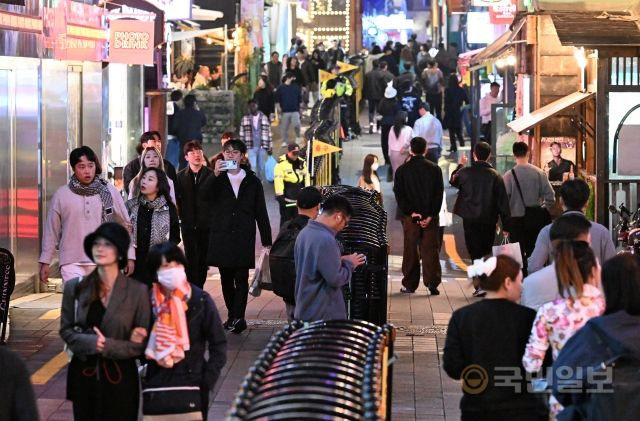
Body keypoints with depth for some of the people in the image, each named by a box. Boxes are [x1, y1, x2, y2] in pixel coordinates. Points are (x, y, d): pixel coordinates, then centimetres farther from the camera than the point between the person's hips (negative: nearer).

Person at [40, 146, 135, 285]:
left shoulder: (109, 191, 3)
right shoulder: (61, 195, 1)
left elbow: (125, 224, 8)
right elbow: (51, 231, 7)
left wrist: (129, 256, 6)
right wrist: (45, 262, 7)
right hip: (72, 264, -1)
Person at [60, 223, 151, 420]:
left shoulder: (137, 291, -7)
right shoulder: (75, 287, 1)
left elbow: (141, 343, -6)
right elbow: (65, 330, 3)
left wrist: (107, 346, -20)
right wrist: (91, 342, -17)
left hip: (120, 378, -2)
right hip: (83, 375, 2)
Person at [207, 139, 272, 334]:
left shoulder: (252, 181, 8)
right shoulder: (218, 179, 9)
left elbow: (261, 212, 8)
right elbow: (206, 196, -12)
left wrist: (266, 239, 3)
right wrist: (215, 175, -26)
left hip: (244, 237, -2)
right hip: (222, 236, 2)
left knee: (241, 278, -9)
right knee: (226, 278, 6)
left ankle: (238, 317, -17)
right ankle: (233, 315, 15)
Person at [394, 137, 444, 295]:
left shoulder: (402, 170, 1)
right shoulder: (435, 169, 0)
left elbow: (399, 194, -5)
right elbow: (439, 194, -4)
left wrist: (410, 212, -8)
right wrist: (431, 215, -6)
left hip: (410, 217, 0)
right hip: (430, 216, 0)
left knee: (410, 251, 6)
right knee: (430, 250, 2)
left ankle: (409, 284, 7)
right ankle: (432, 283, -4)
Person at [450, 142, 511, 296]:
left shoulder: (465, 172, -5)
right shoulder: (495, 175, -5)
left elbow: (453, 181, 20)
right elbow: (503, 201, -4)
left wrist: (460, 165, 37)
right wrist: (506, 225, 1)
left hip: (470, 220, -1)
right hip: (489, 220, 1)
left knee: (475, 253, 1)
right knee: (487, 252, 15)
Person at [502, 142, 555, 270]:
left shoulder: (508, 176, -11)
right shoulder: (538, 173, -4)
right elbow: (550, 196, -3)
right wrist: (544, 211, 13)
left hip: (517, 220, -2)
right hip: (536, 218, 3)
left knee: (519, 256, 3)